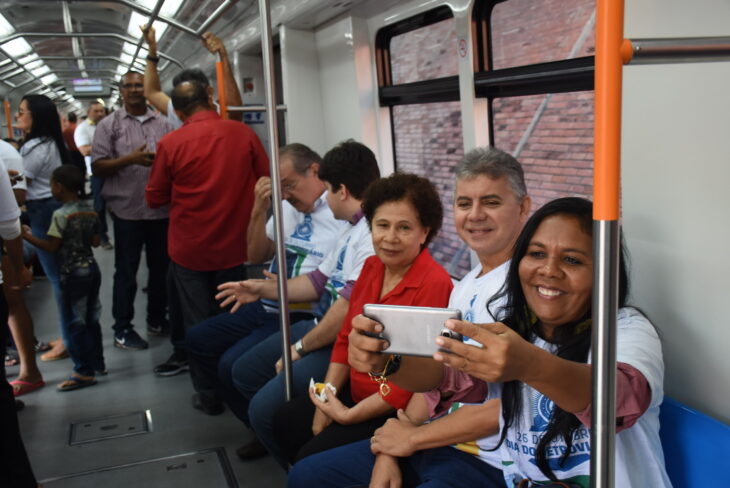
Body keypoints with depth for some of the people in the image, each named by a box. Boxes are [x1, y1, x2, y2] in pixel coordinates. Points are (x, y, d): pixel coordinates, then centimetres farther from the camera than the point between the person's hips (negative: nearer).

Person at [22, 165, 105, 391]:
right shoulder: (90, 210, 4)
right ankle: (97, 363, 25)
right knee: (91, 320, 16)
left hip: (73, 273, -7)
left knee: (74, 323, 0)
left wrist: (28, 236, -6)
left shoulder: (61, 215, -16)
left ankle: (84, 372, 4)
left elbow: (52, 247, -15)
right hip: (92, 268, 7)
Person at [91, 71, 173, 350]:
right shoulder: (109, 125, 1)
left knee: (161, 267, 13)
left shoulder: (163, 124, 8)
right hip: (128, 210, -3)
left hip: (161, 208, 3)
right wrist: (130, 159, -17)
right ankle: (122, 329, 16)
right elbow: (97, 167, -5)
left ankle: (157, 320, 29)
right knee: (126, 271, 5)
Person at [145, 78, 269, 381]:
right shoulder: (244, 134, -9)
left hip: (189, 250, -1)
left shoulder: (170, 143, -11)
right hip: (235, 245, 2)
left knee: (198, 325, 12)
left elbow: (155, 198, -1)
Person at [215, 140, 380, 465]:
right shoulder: (353, 227, 13)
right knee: (244, 372, 18)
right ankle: (272, 437, 41)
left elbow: (351, 305, -28)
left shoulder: (375, 230, -24)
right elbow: (320, 281, 21)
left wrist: (300, 349, -16)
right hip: (320, 326, 11)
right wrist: (263, 289, 16)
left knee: (264, 408, -18)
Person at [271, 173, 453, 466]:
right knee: (286, 422, 11)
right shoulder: (371, 268, 1)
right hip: (356, 393, 8)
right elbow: (346, 338, 9)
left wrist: (347, 415, -17)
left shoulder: (434, 284, -23)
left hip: (397, 411, -8)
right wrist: (327, 396, -2)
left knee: (312, 459, -13)